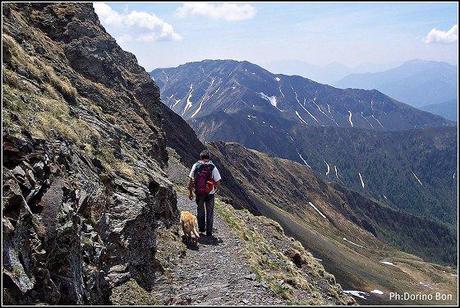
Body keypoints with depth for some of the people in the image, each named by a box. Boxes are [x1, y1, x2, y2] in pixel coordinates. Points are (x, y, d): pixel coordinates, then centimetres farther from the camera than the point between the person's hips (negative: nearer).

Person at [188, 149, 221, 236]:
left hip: (198, 192, 1)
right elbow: (218, 182, -10)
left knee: (200, 210, 23)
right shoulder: (213, 167, -10)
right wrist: (215, 189, 11)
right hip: (210, 193, -1)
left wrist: (190, 192, 5)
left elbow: (191, 180, -5)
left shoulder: (195, 166, -6)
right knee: (209, 212, 14)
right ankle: (209, 231, 19)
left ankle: (201, 228, 31)